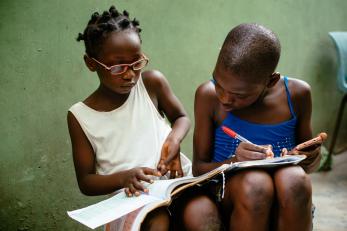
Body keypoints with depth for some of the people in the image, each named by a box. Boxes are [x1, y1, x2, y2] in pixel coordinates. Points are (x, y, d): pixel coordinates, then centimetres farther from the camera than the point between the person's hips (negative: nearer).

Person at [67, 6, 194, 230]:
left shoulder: (153, 82, 0)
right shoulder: (80, 116, -2)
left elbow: (182, 117, 17)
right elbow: (85, 182, 3)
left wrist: (174, 140, -7)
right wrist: (124, 178, -18)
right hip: (132, 198, -2)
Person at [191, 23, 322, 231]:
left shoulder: (297, 94, -5)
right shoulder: (208, 96, -10)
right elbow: (199, 168, -5)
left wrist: (311, 160, -12)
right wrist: (234, 162, -26)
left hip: (285, 206, 1)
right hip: (230, 202, -1)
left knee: (294, 179, -32)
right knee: (255, 183, -34)